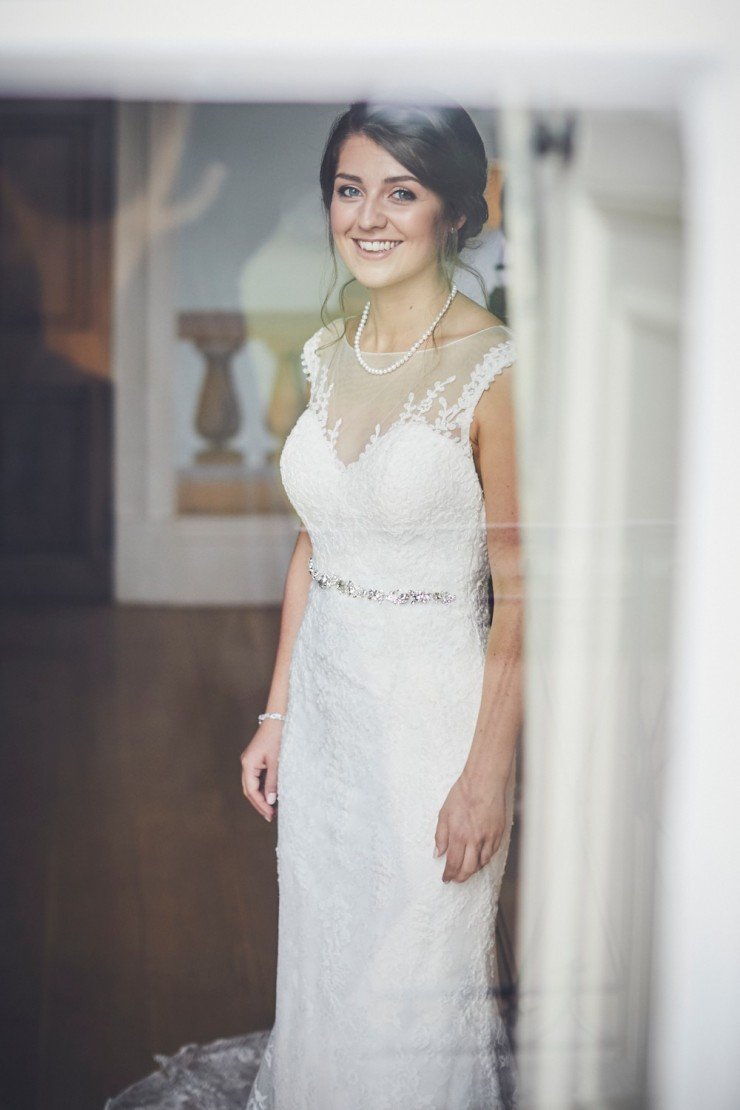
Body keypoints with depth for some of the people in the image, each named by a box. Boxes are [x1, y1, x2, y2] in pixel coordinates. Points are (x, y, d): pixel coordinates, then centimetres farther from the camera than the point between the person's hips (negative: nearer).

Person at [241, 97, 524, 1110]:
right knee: (321, 975, 19)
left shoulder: (493, 370, -16)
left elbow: (521, 595, -15)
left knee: (414, 993, 8)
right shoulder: (329, 354, 4)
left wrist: (490, 772, -15)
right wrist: (277, 713, 12)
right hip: (324, 703, 6)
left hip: (434, 710, -6)